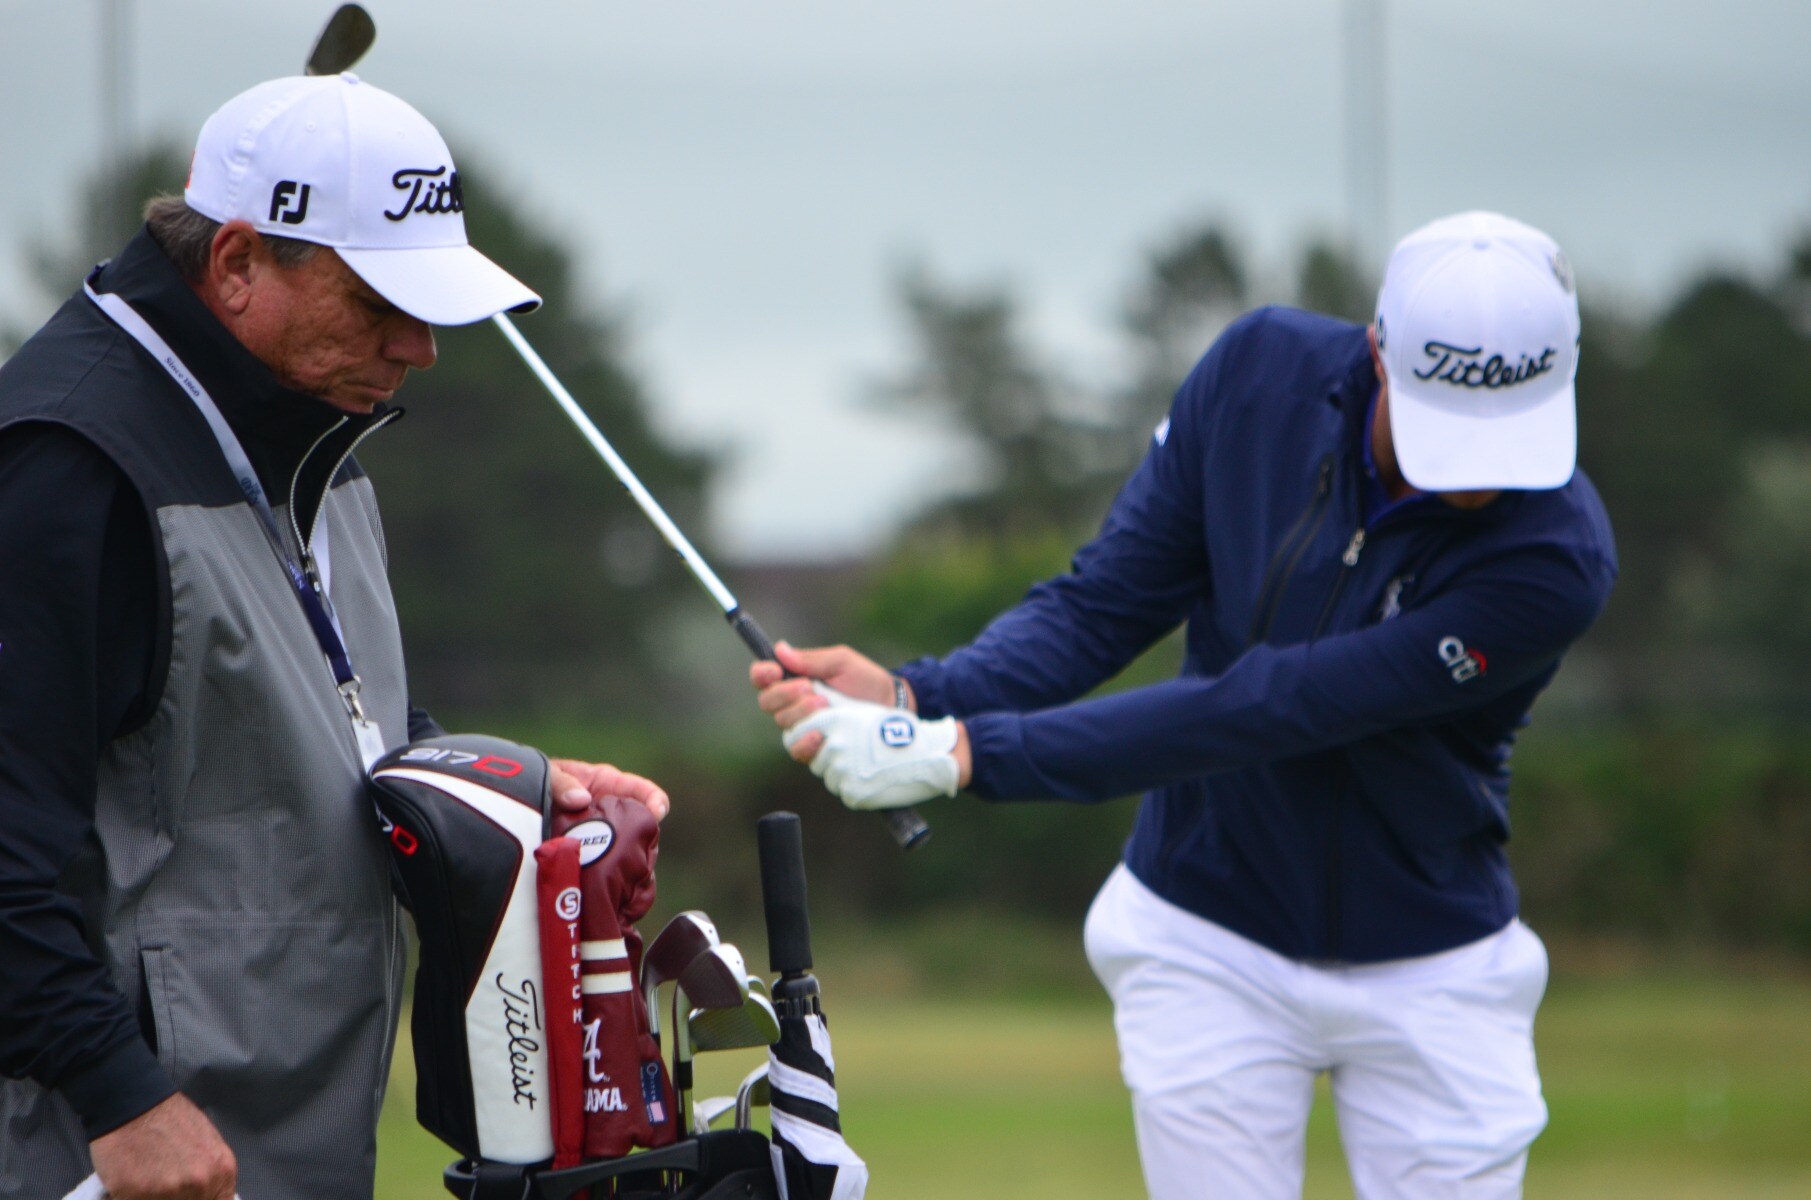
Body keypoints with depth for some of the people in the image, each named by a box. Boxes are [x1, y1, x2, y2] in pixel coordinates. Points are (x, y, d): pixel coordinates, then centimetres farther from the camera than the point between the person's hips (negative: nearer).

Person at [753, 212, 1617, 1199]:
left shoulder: (1556, 560, -27)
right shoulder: (1264, 370, -13)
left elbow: (1254, 712, -29)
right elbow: (1103, 603, -7)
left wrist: (965, 753, -32)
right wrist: (918, 698, -26)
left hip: (1432, 979, -2)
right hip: (1207, 947, 2)